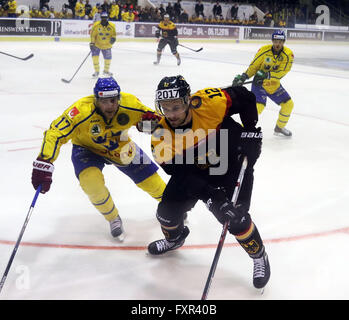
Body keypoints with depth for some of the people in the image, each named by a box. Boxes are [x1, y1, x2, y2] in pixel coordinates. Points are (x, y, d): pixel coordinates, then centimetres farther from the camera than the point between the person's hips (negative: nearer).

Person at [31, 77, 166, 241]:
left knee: (150, 179, 4)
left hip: (121, 146, 2)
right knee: (92, 182, -29)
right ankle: (113, 219, 0)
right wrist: (43, 165, -48)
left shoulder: (130, 103, -28)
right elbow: (55, 134, -39)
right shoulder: (81, 112, -38)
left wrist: (150, 121, -33)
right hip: (87, 148, -2)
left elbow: (148, 116, -8)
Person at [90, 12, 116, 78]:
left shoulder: (111, 26, -11)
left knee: (108, 58, 7)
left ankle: (106, 71, 36)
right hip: (97, 44, -2)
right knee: (95, 56, -16)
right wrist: (92, 43, -17)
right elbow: (93, 34, -9)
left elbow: (114, 34, 3)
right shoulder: (96, 25, -15)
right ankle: (96, 71, 2)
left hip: (107, 45, 2)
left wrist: (113, 38, -18)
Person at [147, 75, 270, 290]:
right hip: (194, 169, 4)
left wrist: (251, 130, -18)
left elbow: (244, 97, -13)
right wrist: (210, 195, -40)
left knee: (235, 218, -14)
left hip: (232, 161, -3)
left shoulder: (209, 102, -31)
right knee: (167, 210, 3)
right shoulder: (161, 136, -23)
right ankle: (174, 238, 40)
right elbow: (181, 174, -28)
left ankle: (259, 257, 14)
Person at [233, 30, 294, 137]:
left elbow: (281, 72, -20)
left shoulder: (288, 54, -11)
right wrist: (243, 77, -20)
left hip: (274, 84, 4)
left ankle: (279, 128, 25)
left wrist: (267, 75, -33)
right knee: (258, 106, -22)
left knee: (288, 104, 4)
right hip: (260, 84, -4)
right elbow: (253, 66, -8)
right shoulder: (264, 50, -15)